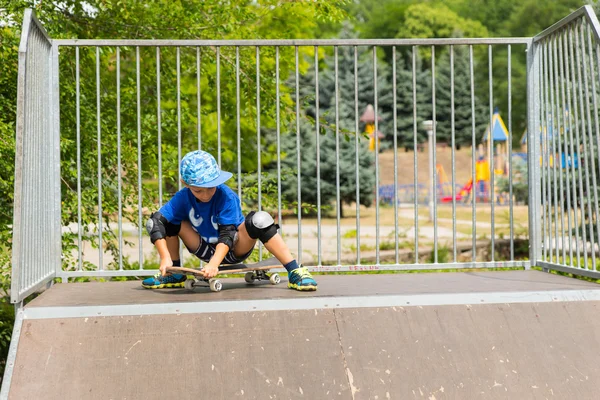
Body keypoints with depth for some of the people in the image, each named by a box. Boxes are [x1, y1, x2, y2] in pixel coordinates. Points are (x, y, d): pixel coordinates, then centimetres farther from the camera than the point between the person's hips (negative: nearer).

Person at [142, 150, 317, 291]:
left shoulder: (226, 197, -26)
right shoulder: (183, 198, -17)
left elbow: (227, 235, -32)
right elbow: (156, 222, -23)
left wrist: (214, 263, -47)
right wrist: (165, 258, -33)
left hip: (234, 249, -4)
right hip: (207, 250, 4)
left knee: (260, 220, -35)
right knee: (161, 220, -13)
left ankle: (295, 271, -29)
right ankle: (174, 275, 2)